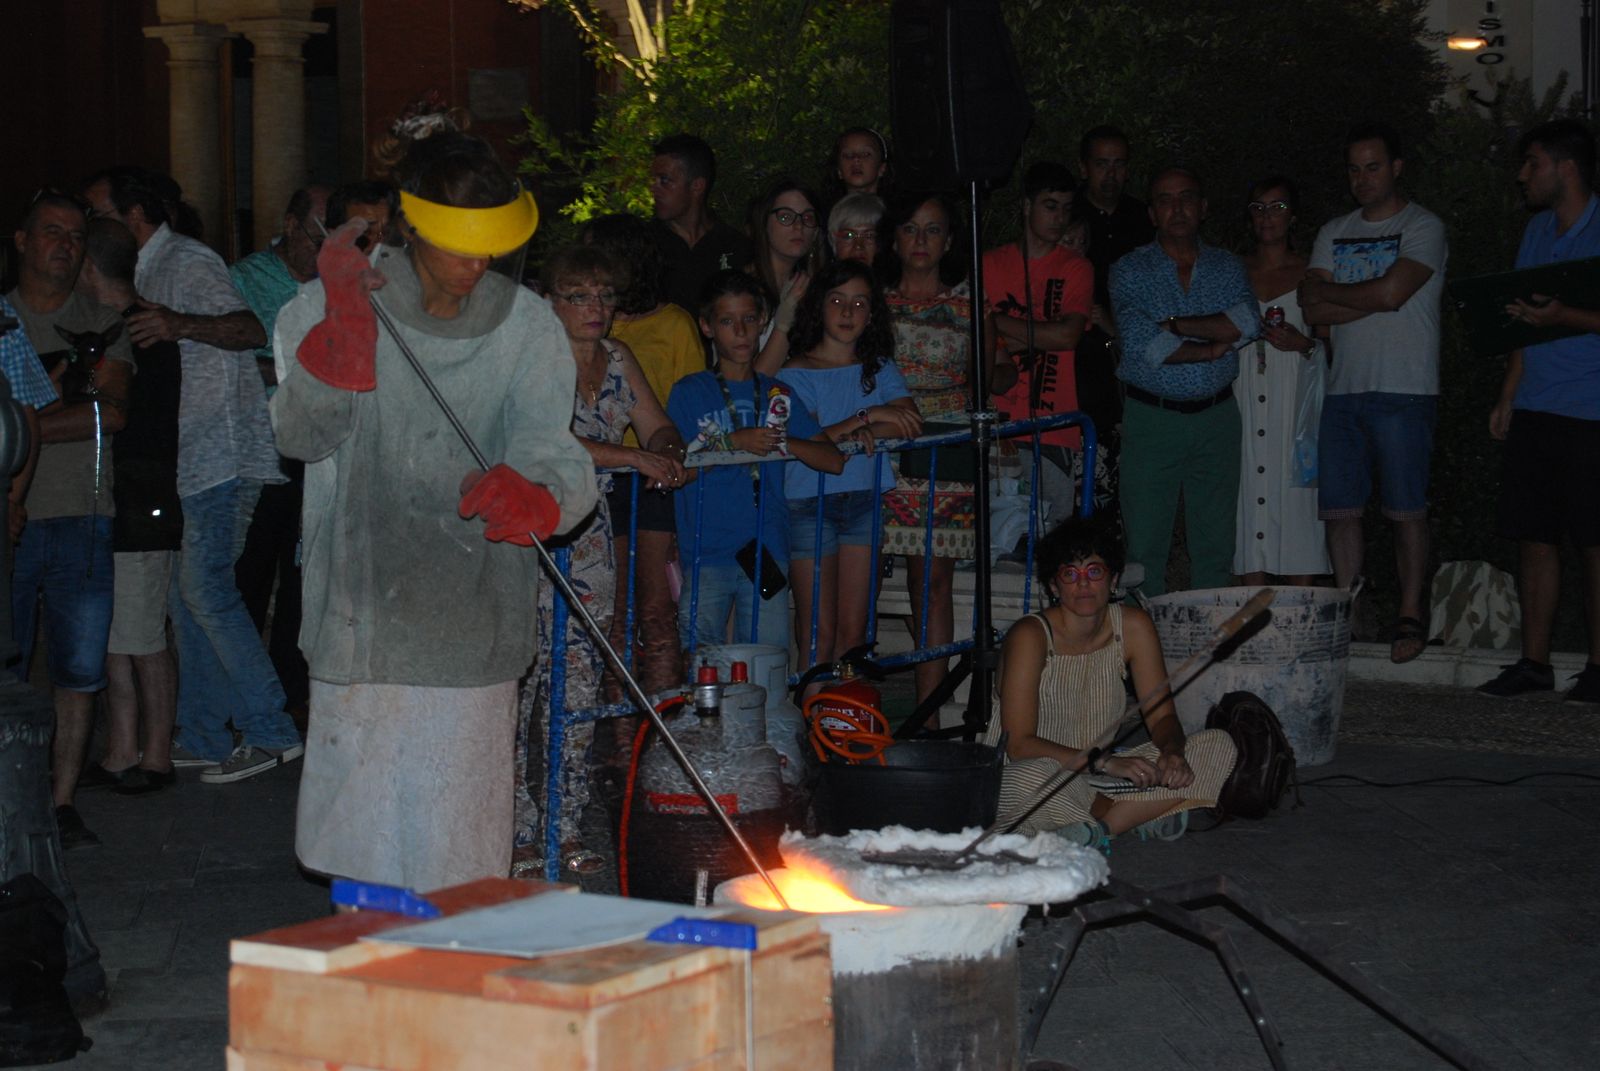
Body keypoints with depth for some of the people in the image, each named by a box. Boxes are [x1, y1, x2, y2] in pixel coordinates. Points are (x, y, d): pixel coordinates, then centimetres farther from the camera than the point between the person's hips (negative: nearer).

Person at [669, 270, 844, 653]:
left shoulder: (779, 396, 14)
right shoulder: (690, 392, 5)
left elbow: (834, 461, 6)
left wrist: (784, 443, -9)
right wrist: (733, 443, -15)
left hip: (767, 553, 3)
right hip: (705, 554, -2)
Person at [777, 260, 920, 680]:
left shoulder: (879, 369, 12)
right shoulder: (795, 375, 0)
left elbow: (912, 423, -3)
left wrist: (862, 433, -19)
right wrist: (869, 417, -19)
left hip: (864, 500, 4)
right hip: (810, 502, -3)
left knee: (853, 631, 3)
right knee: (820, 633, -5)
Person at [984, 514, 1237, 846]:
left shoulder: (1133, 626, -2)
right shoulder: (1030, 636, -17)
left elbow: (1162, 716, 0)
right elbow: (1019, 745, -24)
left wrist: (1172, 753, -24)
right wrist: (1107, 762, -33)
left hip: (1096, 782, 6)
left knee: (1219, 747, -8)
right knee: (1027, 777, -42)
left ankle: (1095, 827, -18)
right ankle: (1144, 815, -15)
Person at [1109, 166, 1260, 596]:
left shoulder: (1228, 267, 10)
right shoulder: (1130, 271, 1)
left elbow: (1248, 322, -9)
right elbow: (1140, 343, -14)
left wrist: (1175, 325, -15)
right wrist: (1213, 347, -10)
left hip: (1216, 417, 3)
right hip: (1152, 419, -3)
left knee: (1215, 545, 6)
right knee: (1145, 546, -2)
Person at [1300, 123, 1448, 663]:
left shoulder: (1422, 228, 1)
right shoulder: (1334, 233, 17)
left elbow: (1392, 292, -15)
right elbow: (1314, 311, 5)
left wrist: (1327, 291, 0)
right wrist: (1374, 298, -8)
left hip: (1403, 393, -5)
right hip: (1343, 392, 5)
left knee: (1406, 511, -4)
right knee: (1340, 510, 3)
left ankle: (1411, 614, 2)